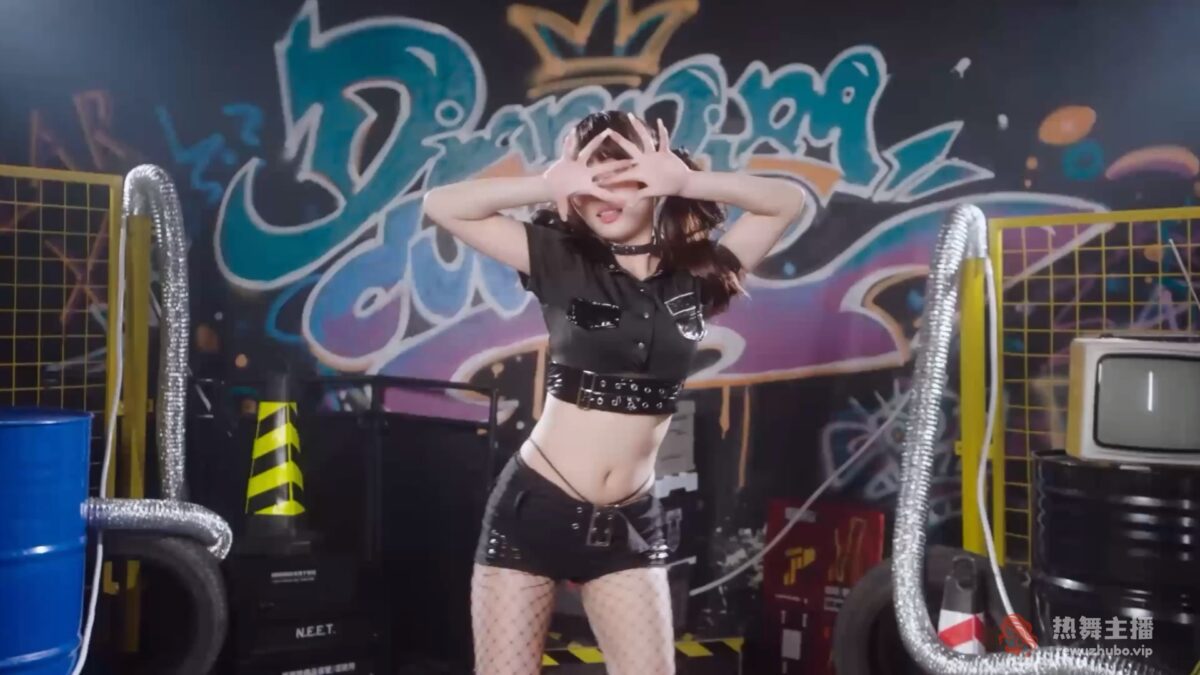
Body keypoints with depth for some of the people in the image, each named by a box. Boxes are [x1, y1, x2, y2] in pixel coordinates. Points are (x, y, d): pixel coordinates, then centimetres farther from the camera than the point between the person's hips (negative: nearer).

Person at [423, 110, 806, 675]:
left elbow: (788, 201, 2)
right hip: (535, 506, -1)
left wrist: (687, 182, -11)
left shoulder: (695, 275, 2)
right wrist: (549, 185, -18)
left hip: (630, 522, 2)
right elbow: (441, 204, -7)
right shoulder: (562, 262, -3)